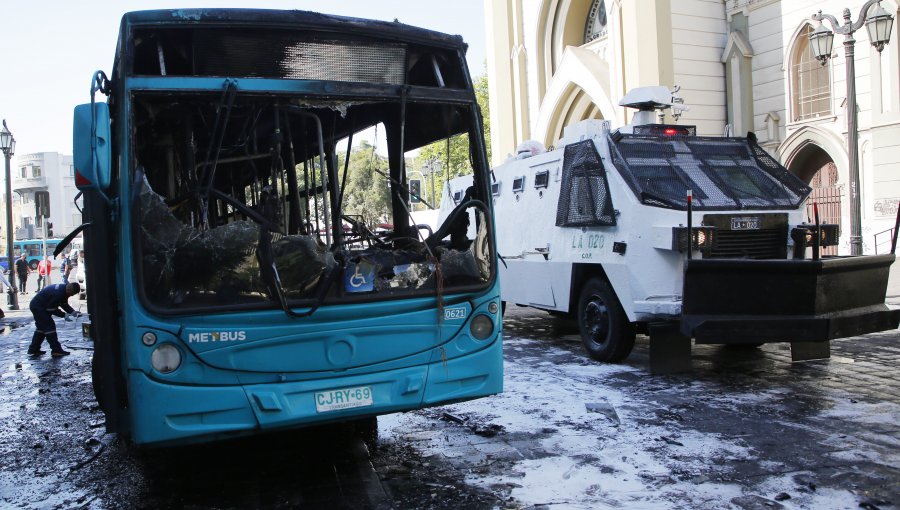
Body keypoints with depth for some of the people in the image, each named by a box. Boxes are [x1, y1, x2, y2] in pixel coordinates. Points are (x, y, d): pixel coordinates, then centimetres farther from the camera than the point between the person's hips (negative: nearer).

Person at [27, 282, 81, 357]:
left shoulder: (63, 289, 0)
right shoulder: (58, 293, -32)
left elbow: (64, 305, 8)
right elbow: (51, 309, -24)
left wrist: (73, 312, -5)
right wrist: (64, 315, -19)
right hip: (38, 307, -11)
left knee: (41, 327, 18)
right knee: (49, 326, -11)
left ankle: (33, 349, 25)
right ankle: (56, 350, -10)